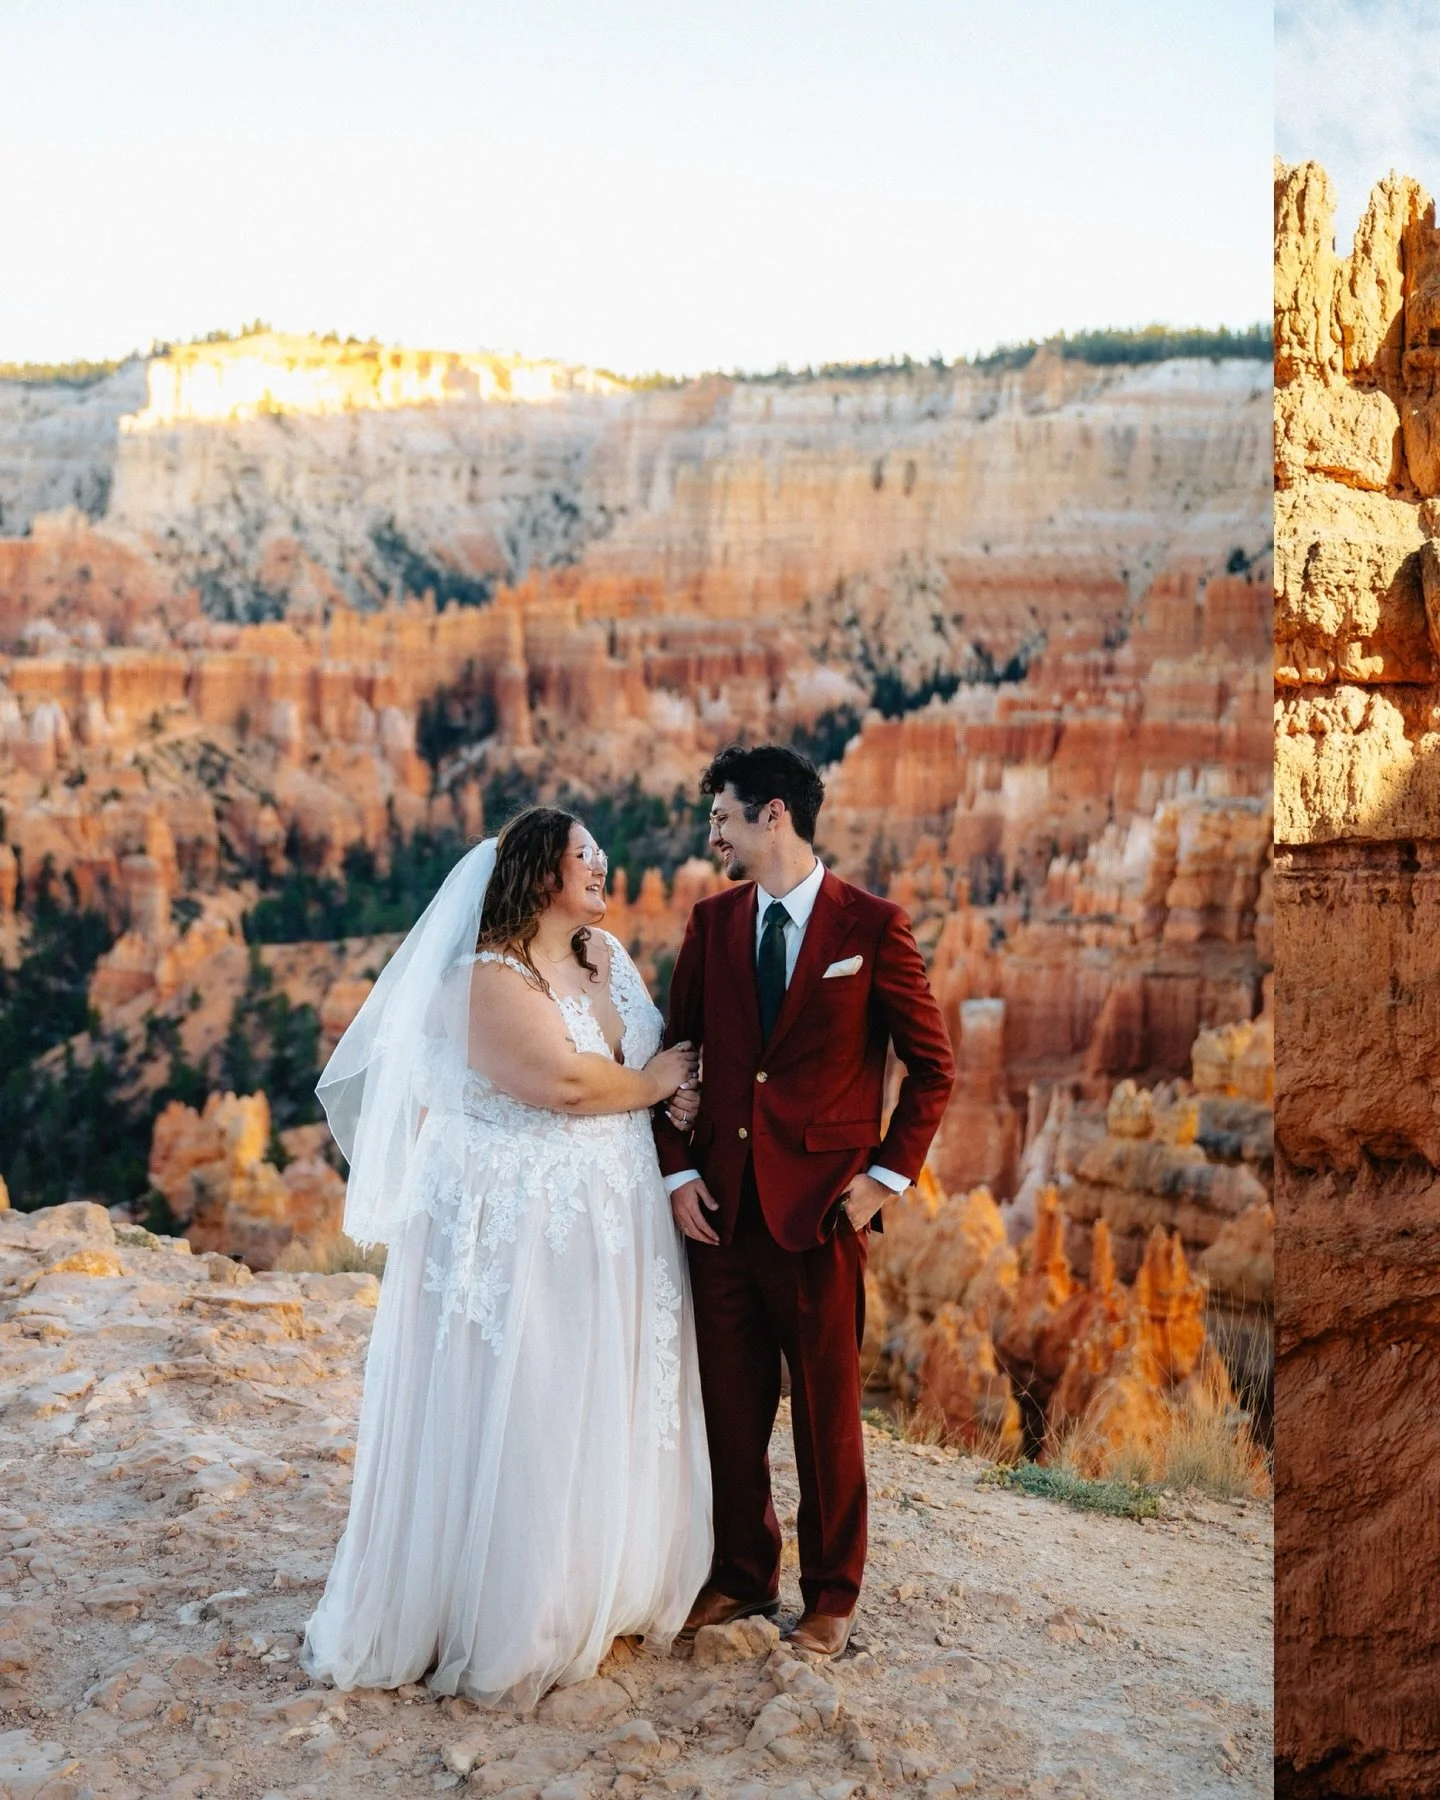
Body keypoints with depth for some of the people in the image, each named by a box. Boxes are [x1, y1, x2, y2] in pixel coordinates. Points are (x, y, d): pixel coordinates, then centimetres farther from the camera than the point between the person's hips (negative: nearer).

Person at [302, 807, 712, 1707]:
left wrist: (677, 1088, -7)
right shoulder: (491, 977, -16)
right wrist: (651, 1084, -9)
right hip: (519, 1222, -8)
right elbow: (562, 1080, -25)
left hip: (613, 1215, 8)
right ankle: (510, 1618, 16)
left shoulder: (606, 955, 9)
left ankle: (598, 1586, 30)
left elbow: (659, 1054, 16)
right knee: (514, 1407, 1)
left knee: (608, 1403, 14)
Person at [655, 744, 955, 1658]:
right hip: (720, 1204, 4)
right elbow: (679, 1052, 12)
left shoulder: (872, 925, -5)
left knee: (828, 1409, 7)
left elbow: (932, 1067, 0)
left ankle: (834, 1594, 23)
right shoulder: (712, 920, 8)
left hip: (819, 1206, -4)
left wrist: (886, 1176, -6)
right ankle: (743, 1574, 29)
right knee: (730, 1403, 12)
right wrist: (678, 1170, 2)